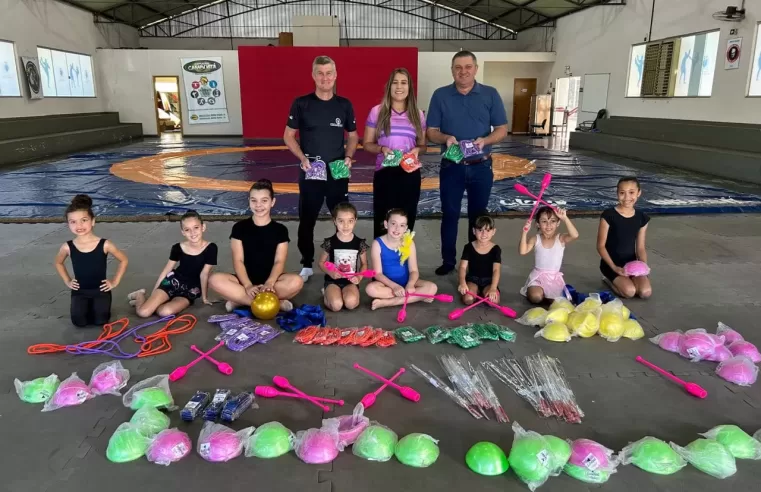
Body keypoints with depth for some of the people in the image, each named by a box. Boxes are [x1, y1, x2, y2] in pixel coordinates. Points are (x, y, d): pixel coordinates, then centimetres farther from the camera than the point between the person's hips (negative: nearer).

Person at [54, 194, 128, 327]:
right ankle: (87, 307, 20)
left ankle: (96, 306, 21)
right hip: (79, 291, 1)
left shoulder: (104, 244, -17)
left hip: (101, 290, -1)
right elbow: (58, 263, 13)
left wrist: (115, 282, -3)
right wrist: (67, 281, 6)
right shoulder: (67, 247, -11)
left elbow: (124, 260, -2)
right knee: (79, 322, -13)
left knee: (100, 321, -13)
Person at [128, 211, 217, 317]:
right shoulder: (178, 248, -9)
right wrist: (153, 294, 6)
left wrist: (204, 297, -1)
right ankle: (140, 295, 20)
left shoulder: (210, 248, -17)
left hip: (191, 290, -1)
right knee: (143, 312, -15)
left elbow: (204, 274, -9)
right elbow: (165, 271, 2)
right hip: (174, 281, 1)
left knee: (165, 312, -28)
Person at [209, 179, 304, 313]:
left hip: (271, 280, -1)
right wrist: (248, 285, -20)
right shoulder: (240, 227, 4)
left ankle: (240, 300, -22)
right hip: (246, 280, 1)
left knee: (296, 281, -31)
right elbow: (238, 260, -3)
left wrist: (269, 284, -25)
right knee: (215, 280, -29)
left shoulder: (280, 230, 4)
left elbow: (279, 262, -5)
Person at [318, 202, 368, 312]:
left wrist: (359, 277, -10)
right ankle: (327, 293, 8)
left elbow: (364, 264, 9)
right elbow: (321, 263, 5)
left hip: (351, 281, 0)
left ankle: (343, 294, 4)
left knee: (351, 303, -30)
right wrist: (330, 272, -14)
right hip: (333, 280, 0)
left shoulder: (359, 243, -3)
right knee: (336, 306, -25)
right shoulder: (330, 242, -6)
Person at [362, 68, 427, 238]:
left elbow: (423, 145, 15)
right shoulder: (377, 112, 1)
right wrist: (381, 149, -15)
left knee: (407, 221, 7)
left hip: (410, 174, 2)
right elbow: (367, 144, 5)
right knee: (382, 221, 1)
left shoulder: (418, 115, 8)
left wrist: (417, 150, -8)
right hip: (384, 173, -2)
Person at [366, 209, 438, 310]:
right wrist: (394, 286, -27)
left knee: (432, 287, -22)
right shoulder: (377, 244, -10)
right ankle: (417, 296, -22)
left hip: (405, 282, 2)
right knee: (371, 288, -34)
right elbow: (378, 273, -12)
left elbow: (414, 270, -5)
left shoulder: (409, 243, -4)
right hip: (388, 283, -2)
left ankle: (386, 302, -25)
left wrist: (410, 285, -27)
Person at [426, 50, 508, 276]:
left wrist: (485, 140, -19)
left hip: (481, 166, 1)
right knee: (449, 214, 6)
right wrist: (446, 138, -21)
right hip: (451, 166, 0)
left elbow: (502, 129, 1)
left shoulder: (491, 94, 1)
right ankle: (448, 261, 17)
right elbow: (431, 132, 0)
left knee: (478, 215, 10)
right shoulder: (440, 95, 1)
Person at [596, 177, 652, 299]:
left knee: (646, 292, -18)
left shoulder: (642, 217, 1)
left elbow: (640, 247, 5)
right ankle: (609, 279, 6)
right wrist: (614, 267, -19)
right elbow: (601, 245, -10)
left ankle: (624, 279, 11)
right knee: (629, 292, -25)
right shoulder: (608, 215, -13)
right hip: (611, 263, -4)